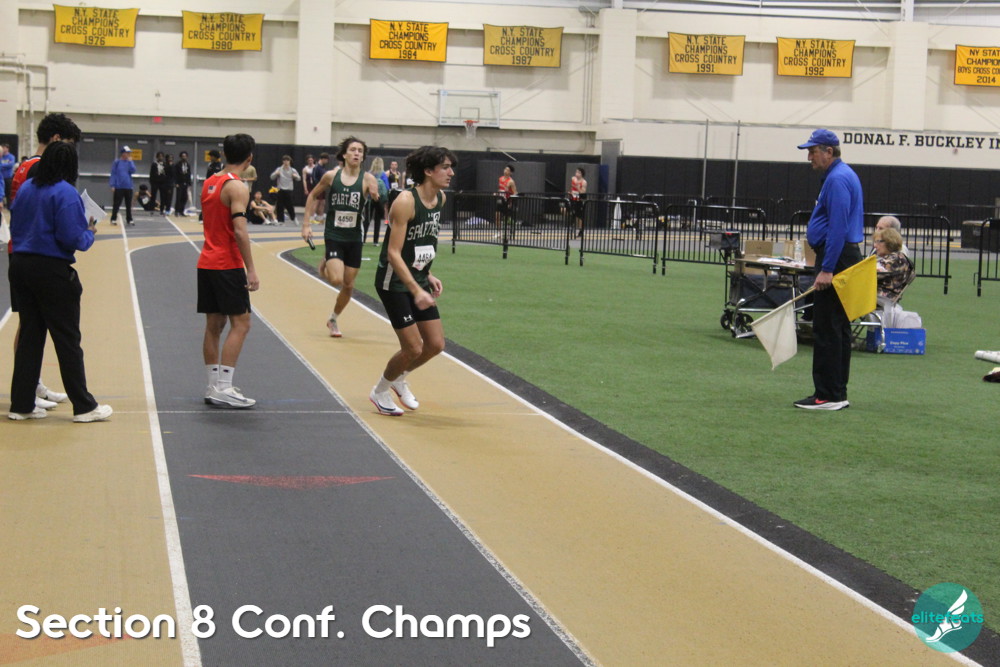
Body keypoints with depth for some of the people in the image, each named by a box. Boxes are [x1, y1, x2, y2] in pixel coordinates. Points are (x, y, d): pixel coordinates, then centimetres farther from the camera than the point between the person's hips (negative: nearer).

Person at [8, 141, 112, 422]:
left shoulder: (26, 188, 7)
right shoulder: (66, 193, -15)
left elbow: (14, 228, 14)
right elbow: (72, 239, -19)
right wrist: (90, 233, 0)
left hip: (20, 265, 7)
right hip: (52, 270, -7)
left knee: (29, 336, 13)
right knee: (68, 340, 2)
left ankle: (21, 404, 15)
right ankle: (83, 406, 9)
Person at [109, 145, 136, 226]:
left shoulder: (130, 162, 8)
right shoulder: (117, 162, -2)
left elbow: (133, 170, -8)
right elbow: (113, 174, -3)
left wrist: (130, 161, -8)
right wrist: (112, 185, -9)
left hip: (128, 187, 3)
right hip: (119, 187, -3)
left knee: (129, 205, 8)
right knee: (116, 204, -1)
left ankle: (129, 219, 15)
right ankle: (113, 219, 6)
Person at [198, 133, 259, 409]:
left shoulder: (209, 182, 11)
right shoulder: (236, 188, -14)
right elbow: (239, 231, -21)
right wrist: (251, 270, -20)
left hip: (207, 262, 8)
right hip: (227, 265, -8)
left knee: (214, 324, 11)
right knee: (240, 323, -4)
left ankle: (214, 386, 14)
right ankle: (223, 388, -10)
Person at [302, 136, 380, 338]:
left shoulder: (367, 179, -6)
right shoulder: (331, 176, -5)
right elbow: (313, 196, 8)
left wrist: (376, 196, -44)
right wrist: (306, 224, 5)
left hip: (354, 238, 2)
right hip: (333, 235, -2)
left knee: (348, 285, 8)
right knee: (336, 280, -19)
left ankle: (333, 320, 32)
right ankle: (325, 264, 17)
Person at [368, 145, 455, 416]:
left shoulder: (440, 199, 2)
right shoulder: (406, 201, -23)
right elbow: (393, 253, -26)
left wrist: (427, 276, 10)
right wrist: (416, 291, -32)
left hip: (418, 279, 8)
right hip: (394, 282, -8)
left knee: (435, 345, 5)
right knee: (413, 348, -7)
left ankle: (399, 379, 32)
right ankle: (380, 391, 19)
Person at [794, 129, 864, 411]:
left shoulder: (837, 179, -15)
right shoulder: (843, 175, 19)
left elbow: (838, 227, -22)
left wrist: (826, 269, -24)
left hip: (836, 258, -11)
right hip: (844, 256, 11)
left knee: (826, 328, -9)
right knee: (837, 327, 11)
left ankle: (828, 396, -9)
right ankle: (838, 393, 15)